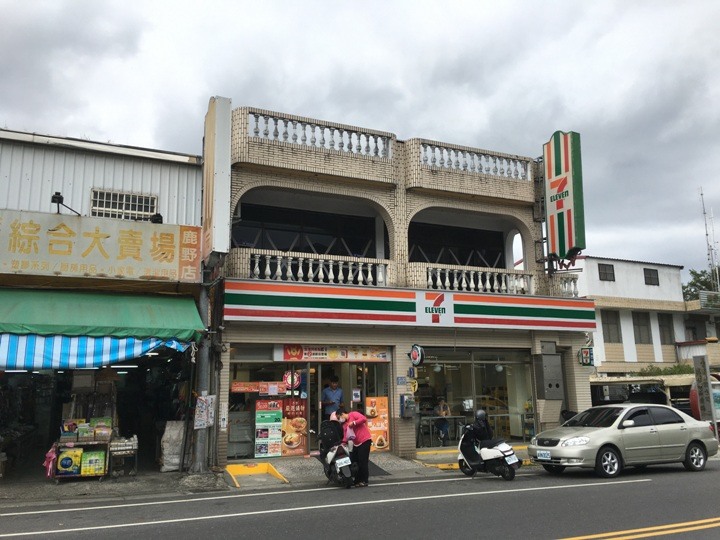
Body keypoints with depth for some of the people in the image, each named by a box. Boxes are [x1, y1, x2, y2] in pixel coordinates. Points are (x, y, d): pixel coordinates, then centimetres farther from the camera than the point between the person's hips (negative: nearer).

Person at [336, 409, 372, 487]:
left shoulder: (353, 414, -4)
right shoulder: (344, 425, 16)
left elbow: (364, 418, -18)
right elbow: (345, 436, 8)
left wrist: (353, 423, -19)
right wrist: (343, 443, -9)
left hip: (365, 441, -9)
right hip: (356, 443, 9)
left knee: (363, 461, -8)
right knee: (354, 461, 7)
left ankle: (364, 481, -1)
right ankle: (357, 480, 17)